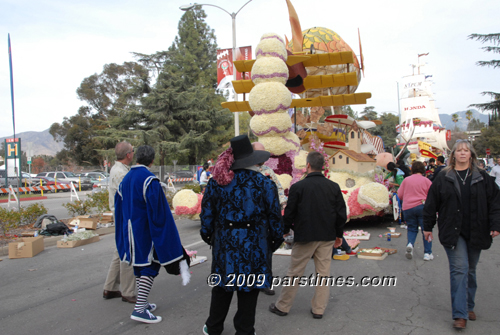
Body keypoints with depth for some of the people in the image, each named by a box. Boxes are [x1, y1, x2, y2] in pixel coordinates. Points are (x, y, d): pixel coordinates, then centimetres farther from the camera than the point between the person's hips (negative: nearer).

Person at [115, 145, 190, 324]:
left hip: (130, 228, 8)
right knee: (150, 266, -1)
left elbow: (119, 205, 13)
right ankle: (140, 309, -3)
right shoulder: (149, 179, -17)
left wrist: (126, 229, 21)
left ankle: (142, 303, 28)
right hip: (145, 229, -8)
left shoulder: (126, 178, 7)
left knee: (140, 264, 17)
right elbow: (157, 209, -20)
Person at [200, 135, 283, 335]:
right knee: (249, 291, 10)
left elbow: (207, 213, 3)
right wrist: (276, 240, 10)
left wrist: (207, 235, 17)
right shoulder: (265, 184, -6)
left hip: (224, 243, 2)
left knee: (222, 288, 18)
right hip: (255, 245, -2)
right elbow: (275, 217, -3)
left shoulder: (217, 182, -1)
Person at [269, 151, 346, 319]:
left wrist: (285, 231, 11)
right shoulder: (334, 187, 1)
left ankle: (282, 306, 18)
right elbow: (341, 213, 5)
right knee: (323, 272, 12)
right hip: (327, 237, 3)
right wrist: (339, 234, 15)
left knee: (294, 272, 7)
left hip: (305, 236, -3)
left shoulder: (298, 187, -9)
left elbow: (289, 213, -5)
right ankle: (319, 309, 19)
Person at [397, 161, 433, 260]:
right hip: (422, 207, -2)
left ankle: (410, 244, -10)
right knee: (426, 230, 6)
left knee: (412, 228, 16)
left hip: (407, 208, 2)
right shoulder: (426, 181, -1)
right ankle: (427, 253, 6)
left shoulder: (406, 180, 5)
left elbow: (400, 195, 8)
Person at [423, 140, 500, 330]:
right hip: (452, 232, -2)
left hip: (475, 233, 2)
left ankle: (469, 307, 29)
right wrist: (428, 227, 5)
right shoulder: (443, 178, 2)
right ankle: (460, 314, -6)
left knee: (470, 270, 13)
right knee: (459, 269, -9)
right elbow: (431, 203, 5)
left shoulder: (482, 178, 6)